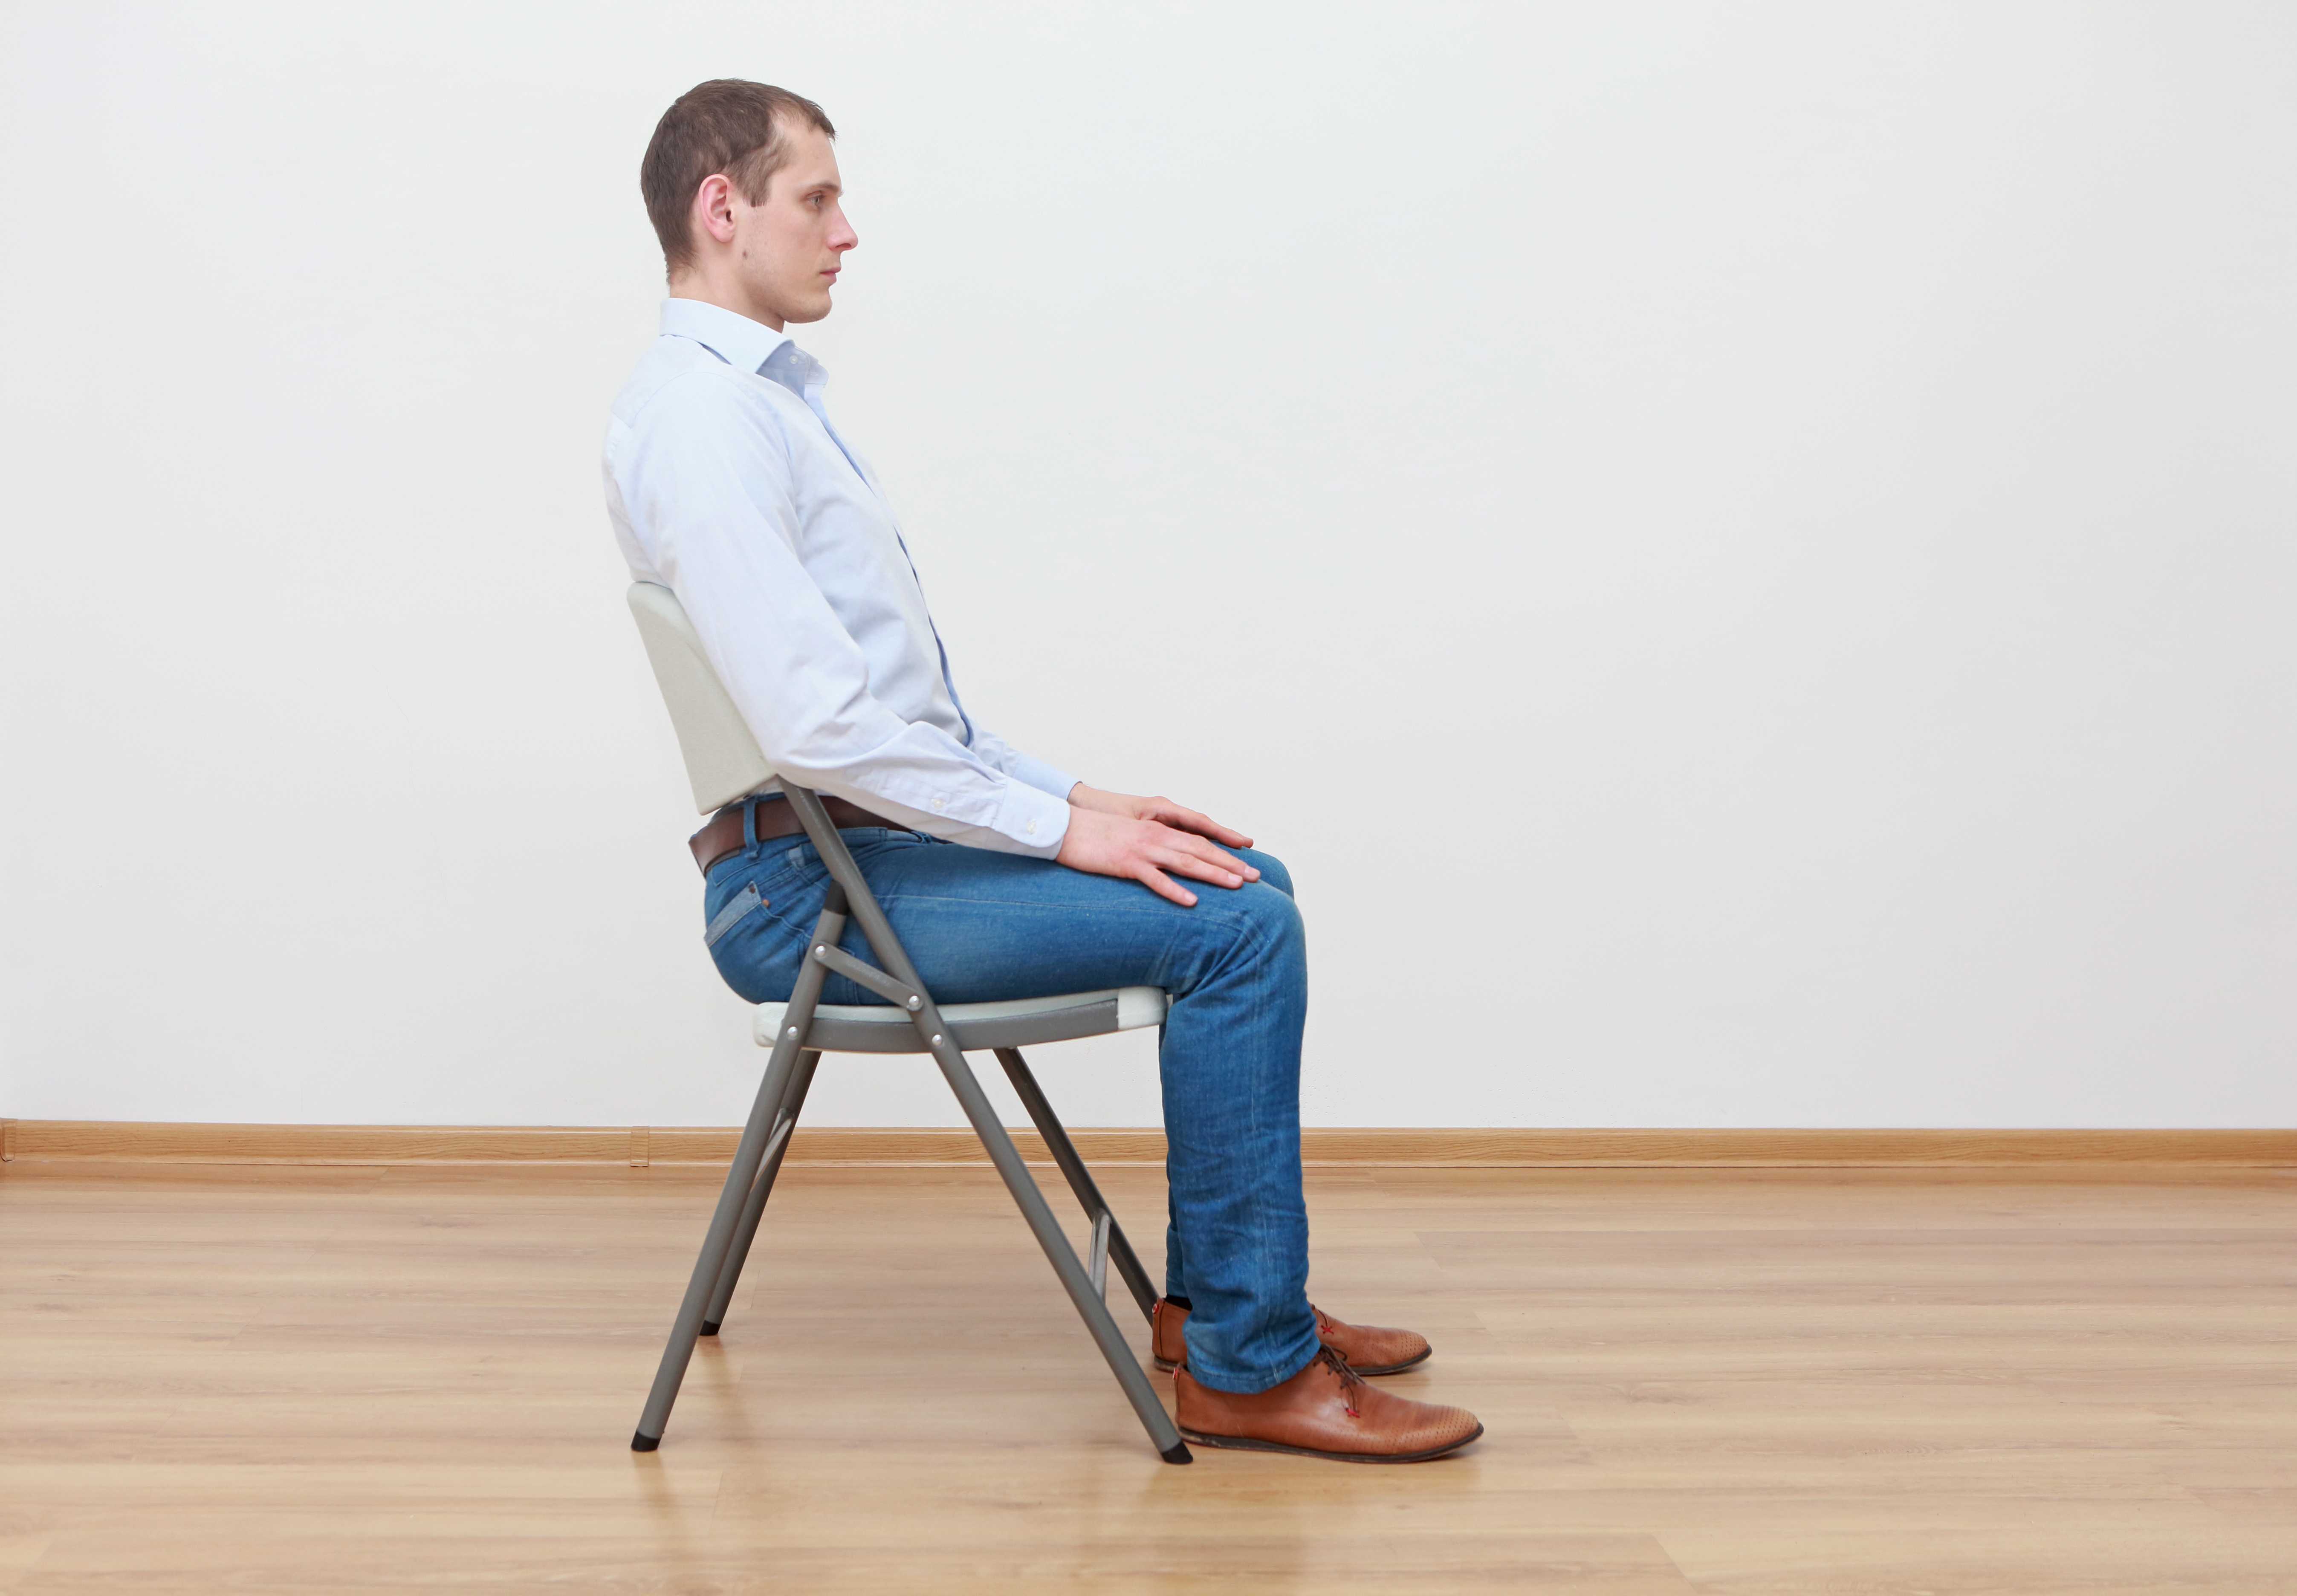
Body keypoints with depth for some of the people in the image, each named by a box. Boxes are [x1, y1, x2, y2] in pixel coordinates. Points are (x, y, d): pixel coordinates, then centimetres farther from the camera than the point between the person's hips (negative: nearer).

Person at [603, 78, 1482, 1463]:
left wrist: (1068, 794, 9)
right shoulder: (696, 420, -16)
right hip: (810, 889, -10)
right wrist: (1061, 828, -19)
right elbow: (814, 722, -26)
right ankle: (1247, 1365, -7)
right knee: (1235, 925, -18)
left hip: (887, 830, 10)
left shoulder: (770, 398, 18)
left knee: (1248, 883, 10)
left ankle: (1218, 1292, 16)